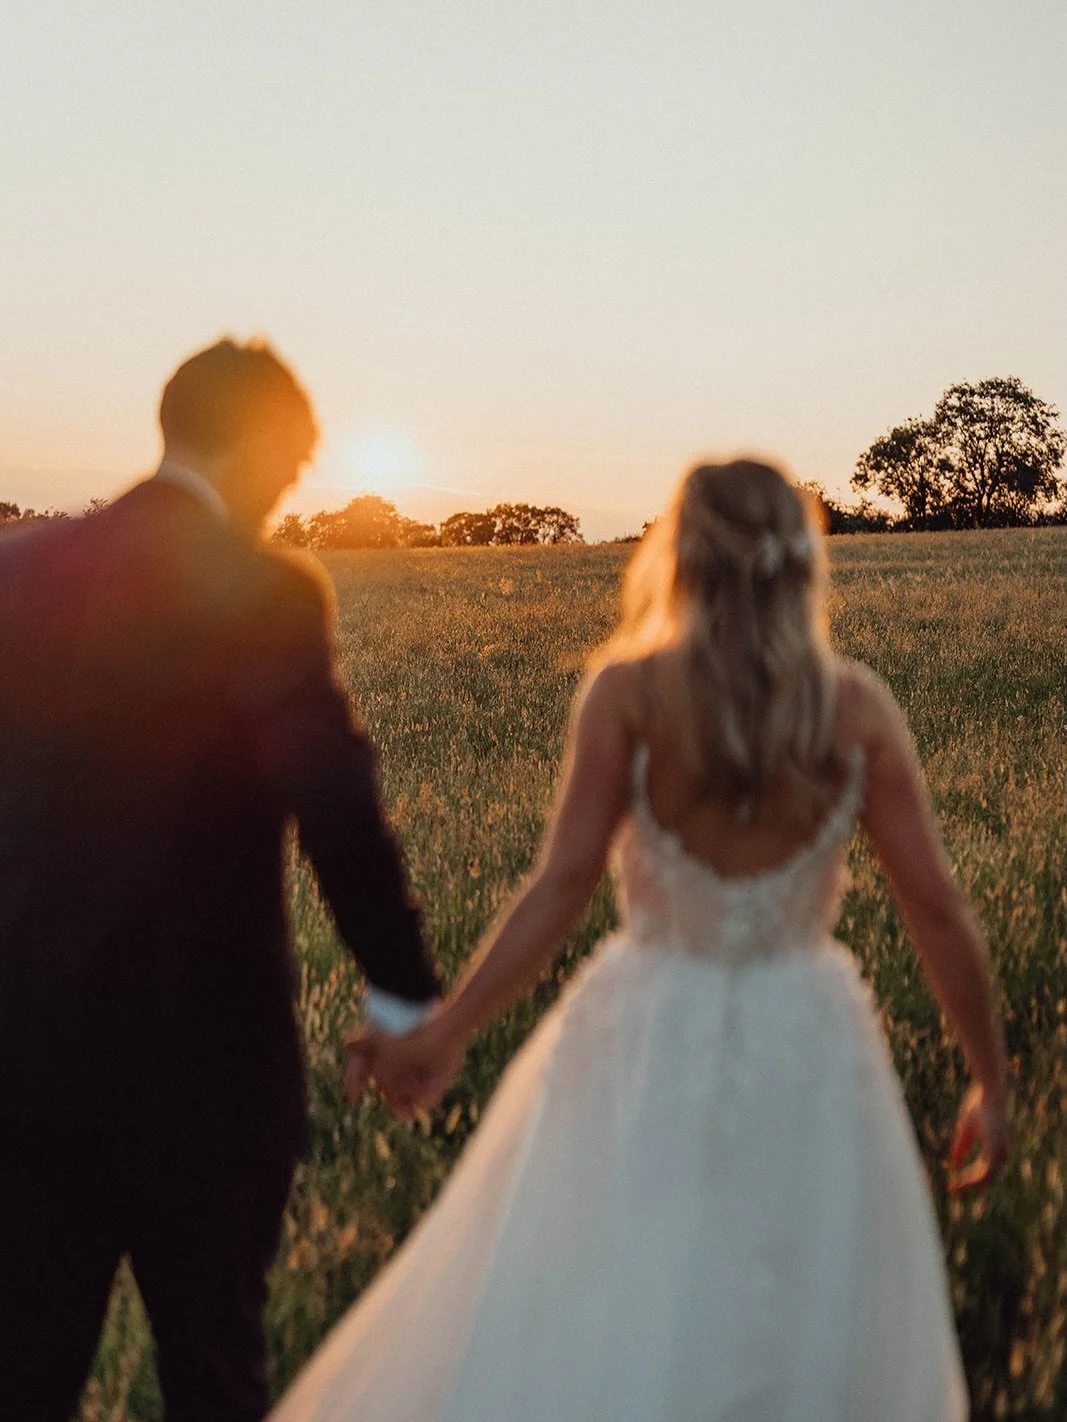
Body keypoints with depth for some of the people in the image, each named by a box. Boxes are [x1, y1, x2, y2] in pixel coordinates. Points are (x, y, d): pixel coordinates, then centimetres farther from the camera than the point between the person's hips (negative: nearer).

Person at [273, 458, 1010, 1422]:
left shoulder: (630, 692, -11)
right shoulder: (858, 707, -6)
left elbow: (563, 887, -16)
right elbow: (937, 911, -6)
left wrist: (445, 1035, -9)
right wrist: (992, 1080, 5)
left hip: (648, 1046, -1)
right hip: (804, 1052, 2)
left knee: (579, 1343, 15)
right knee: (808, 1343, 19)